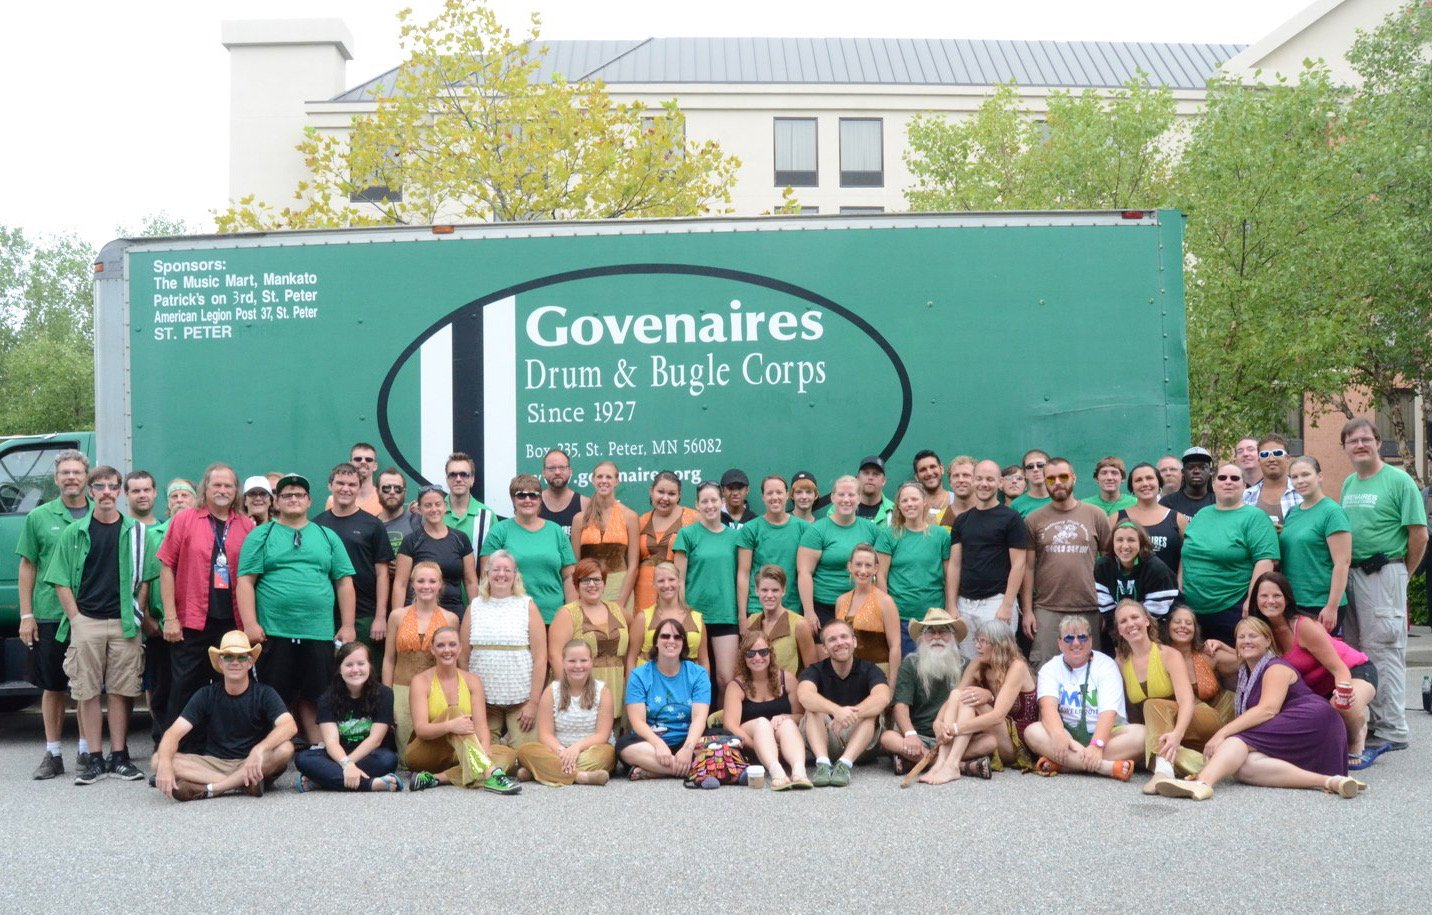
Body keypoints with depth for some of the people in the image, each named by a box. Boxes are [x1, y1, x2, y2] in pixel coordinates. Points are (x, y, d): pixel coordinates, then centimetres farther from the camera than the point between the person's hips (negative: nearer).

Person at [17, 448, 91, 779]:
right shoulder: (39, 516, 3)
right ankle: (52, 754, 16)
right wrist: (26, 615, 0)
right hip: (49, 615, 0)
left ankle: (87, 751, 18)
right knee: (52, 686, 8)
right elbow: (28, 566, 5)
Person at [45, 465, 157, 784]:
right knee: (88, 691, 1)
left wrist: (137, 616, 0)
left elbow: (144, 579, 8)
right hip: (86, 622, 0)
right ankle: (94, 758, 7)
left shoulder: (135, 532, 6)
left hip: (124, 623, 0)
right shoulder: (74, 533, 5)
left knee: (121, 691, 3)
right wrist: (75, 618, -4)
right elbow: (60, 581, 4)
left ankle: (119, 756, 10)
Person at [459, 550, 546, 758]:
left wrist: (533, 702, -7)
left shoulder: (527, 606, 2)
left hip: (521, 699, -2)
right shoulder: (475, 607, 8)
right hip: (482, 699, 2)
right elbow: (463, 657, 9)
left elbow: (540, 657, -2)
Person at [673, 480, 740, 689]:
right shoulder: (688, 534, 1)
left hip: (726, 615, 2)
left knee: (727, 678, -7)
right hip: (695, 614, -1)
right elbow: (679, 579, 1)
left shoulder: (734, 536, 9)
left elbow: (739, 577, 13)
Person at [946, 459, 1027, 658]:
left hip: (996, 601, -4)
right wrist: (951, 606, 2)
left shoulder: (1011, 519, -1)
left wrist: (1007, 606, -13)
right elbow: (954, 564, 11)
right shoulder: (962, 521, 12)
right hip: (965, 603, 4)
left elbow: (1018, 564, -6)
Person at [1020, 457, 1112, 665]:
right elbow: (1028, 567, 6)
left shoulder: (1096, 516, 7)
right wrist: (1027, 611, 0)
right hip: (1047, 610, 0)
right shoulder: (1034, 520, 7)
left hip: (1089, 610, 0)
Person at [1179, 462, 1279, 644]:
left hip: (1233, 611, -5)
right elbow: (1186, 556, 20)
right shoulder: (1201, 516, 15)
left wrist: (1252, 600, -17)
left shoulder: (1255, 517, -3)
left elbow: (1265, 560, -12)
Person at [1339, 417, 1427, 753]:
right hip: (1349, 574, 8)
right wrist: (1347, 570, 13)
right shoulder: (1348, 483, 13)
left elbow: (1419, 533, -10)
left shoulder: (1398, 480, -8)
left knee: (1384, 651, -6)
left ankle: (1392, 730, 0)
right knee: (1353, 652, 11)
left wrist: (1401, 573, -1)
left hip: (1383, 575, -7)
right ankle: (1368, 720, 22)